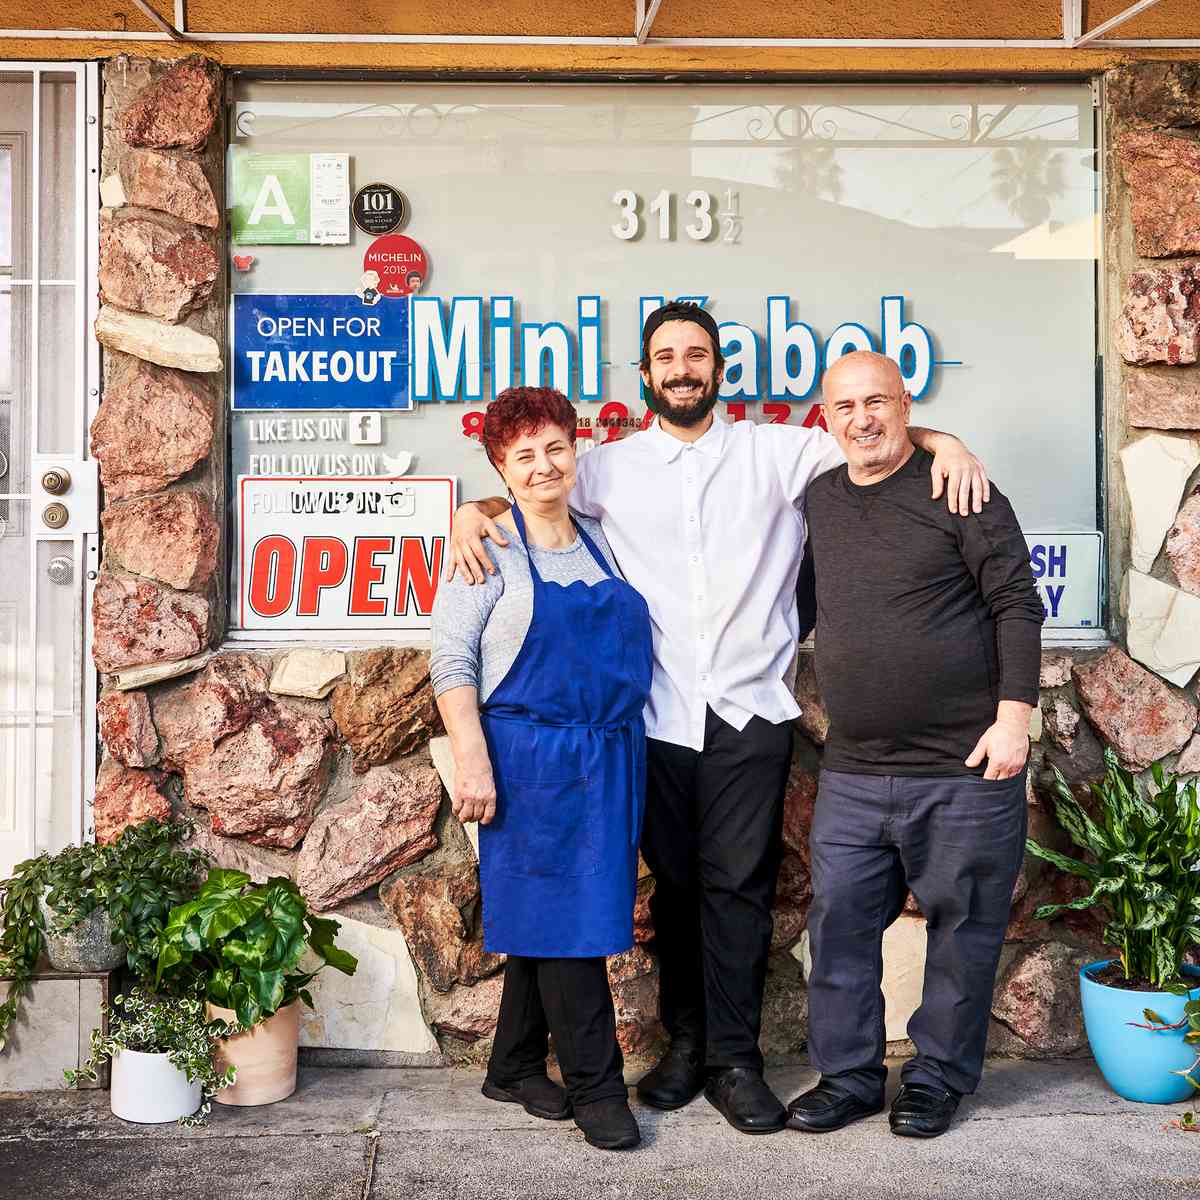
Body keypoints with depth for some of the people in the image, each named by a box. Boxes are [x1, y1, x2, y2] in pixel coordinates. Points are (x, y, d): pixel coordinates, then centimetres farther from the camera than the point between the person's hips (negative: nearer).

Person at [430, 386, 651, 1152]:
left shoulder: (602, 542, 15)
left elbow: (628, 649, 24)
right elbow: (453, 662, -8)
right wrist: (472, 761, -15)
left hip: (609, 761, 6)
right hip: (531, 761, -5)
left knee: (548, 917, 12)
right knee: (563, 918, -2)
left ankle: (516, 1068, 26)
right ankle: (596, 1085, 10)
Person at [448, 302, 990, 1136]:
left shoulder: (773, 452, 6)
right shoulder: (614, 467, 10)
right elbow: (530, 494, 12)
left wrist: (940, 440, -16)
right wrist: (474, 513, -9)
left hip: (750, 712, -1)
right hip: (659, 715, 1)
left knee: (739, 884, 0)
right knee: (675, 880, 11)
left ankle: (734, 1059, 11)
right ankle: (686, 1042, 25)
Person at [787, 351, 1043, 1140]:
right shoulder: (819, 500, 11)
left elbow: (1016, 604, -7)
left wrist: (1014, 714, -14)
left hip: (964, 767, -4)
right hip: (854, 772, 5)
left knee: (962, 927, 7)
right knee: (839, 924, 6)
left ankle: (938, 1079, 23)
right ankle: (849, 1077, 21)